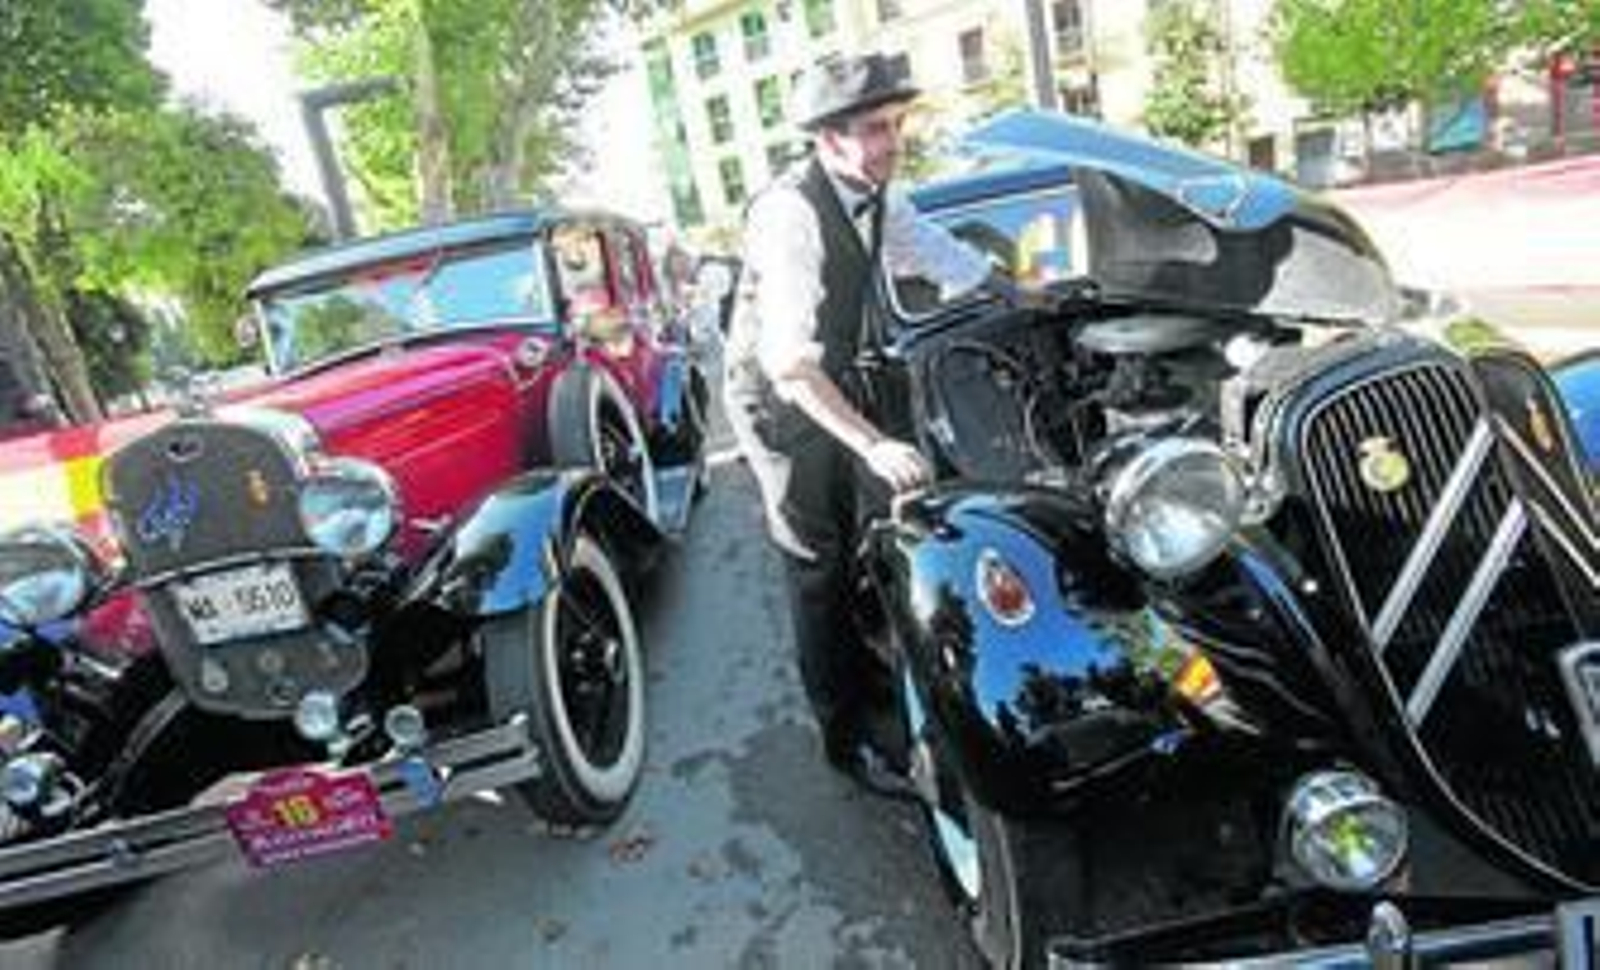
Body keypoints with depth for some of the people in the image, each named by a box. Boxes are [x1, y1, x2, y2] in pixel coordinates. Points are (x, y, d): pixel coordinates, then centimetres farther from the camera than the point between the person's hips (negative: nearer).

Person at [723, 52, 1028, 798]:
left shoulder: (874, 197, -5)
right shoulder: (789, 213, -30)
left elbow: (942, 254, 11)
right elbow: (787, 362, -38)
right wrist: (873, 445, -45)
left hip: (832, 378, 8)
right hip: (774, 393, -8)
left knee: (859, 534, 18)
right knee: (816, 560, -1)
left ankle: (866, 675, 40)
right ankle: (844, 734, 14)